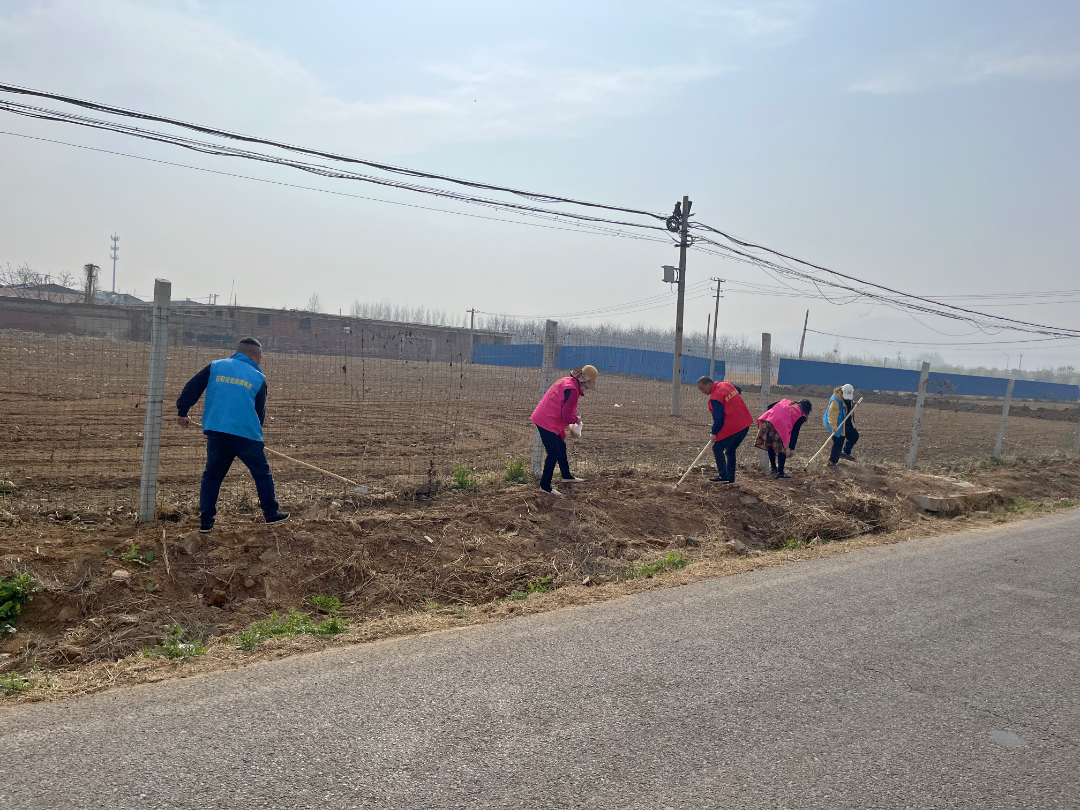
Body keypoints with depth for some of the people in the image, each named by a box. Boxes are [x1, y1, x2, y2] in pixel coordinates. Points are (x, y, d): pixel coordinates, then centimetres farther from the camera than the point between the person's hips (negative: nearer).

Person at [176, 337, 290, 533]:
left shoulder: (215, 366, 11)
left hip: (216, 432, 3)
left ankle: (206, 522, 11)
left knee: (212, 475, 13)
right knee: (262, 473, 12)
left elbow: (192, 387, 6)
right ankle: (271, 513, 19)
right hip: (247, 433, -2)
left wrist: (182, 411, 11)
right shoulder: (258, 378, 7)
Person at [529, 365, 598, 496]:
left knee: (561, 447, 23)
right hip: (547, 423, -11)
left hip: (543, 418, 11)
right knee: (554, 454, -3)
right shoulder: (572, 390, -23)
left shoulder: (566, 381, 8)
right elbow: (566, 417, -23)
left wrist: (573, 412, 12)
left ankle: (566, 476, 40)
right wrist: (577, 419, -4)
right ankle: (545, 486, 8)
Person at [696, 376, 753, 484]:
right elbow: (739, 390, 30)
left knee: (717, 448, 3)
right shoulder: (727, 385, 9)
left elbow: (718, 418, -18)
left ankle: (723, 476, -1)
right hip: (745, 424, 9)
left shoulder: (715, 398, -17)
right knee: (730, 451, 19)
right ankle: (730, 477, 19)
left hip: (732, 427, -9)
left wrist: (714, 433, -7)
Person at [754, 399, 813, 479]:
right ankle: (780, 472, 12)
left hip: (765, 420, 6)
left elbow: (770, 406, 24)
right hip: (780, 425, -6)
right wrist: (791, 448, 16)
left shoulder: (786, 401, 29)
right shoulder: (801, 416, 14)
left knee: (770, 446, 21)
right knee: (782, 449, 10)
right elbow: (795, 432, 11)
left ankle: (774, 468, 33)